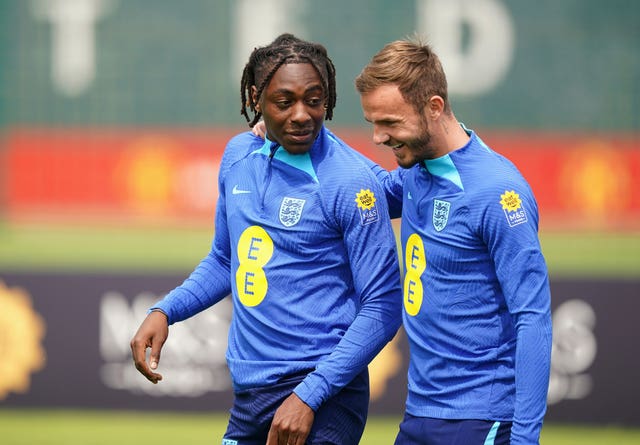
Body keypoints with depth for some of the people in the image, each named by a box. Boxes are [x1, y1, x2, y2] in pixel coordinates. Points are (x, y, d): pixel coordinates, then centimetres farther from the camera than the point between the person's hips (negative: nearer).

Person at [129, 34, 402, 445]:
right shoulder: (239, 156, 7)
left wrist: (309, 396, -19)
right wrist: (165, 312, 6)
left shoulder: (351, 182, -12)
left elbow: (383, 307, -13)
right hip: (248, 394, 6)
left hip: (321, 397, -6)